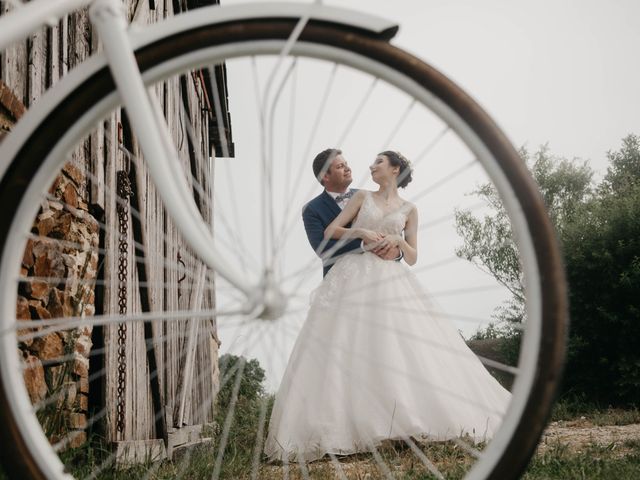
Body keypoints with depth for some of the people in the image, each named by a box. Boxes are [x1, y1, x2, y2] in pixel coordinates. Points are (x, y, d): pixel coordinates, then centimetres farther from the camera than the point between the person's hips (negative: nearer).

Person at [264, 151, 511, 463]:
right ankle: (350, 426, -13)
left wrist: (398, 241, -8)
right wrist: (361, 231, -9)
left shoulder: (409, 209, 13)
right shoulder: (362, 197, 14)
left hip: (390, 282, 1)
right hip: (354, 277, 0)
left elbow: (412, 258, 11)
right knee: (347, 348, -12)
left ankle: (412, 417, -5)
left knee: (404, 349, -11)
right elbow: (330, 231, 6)